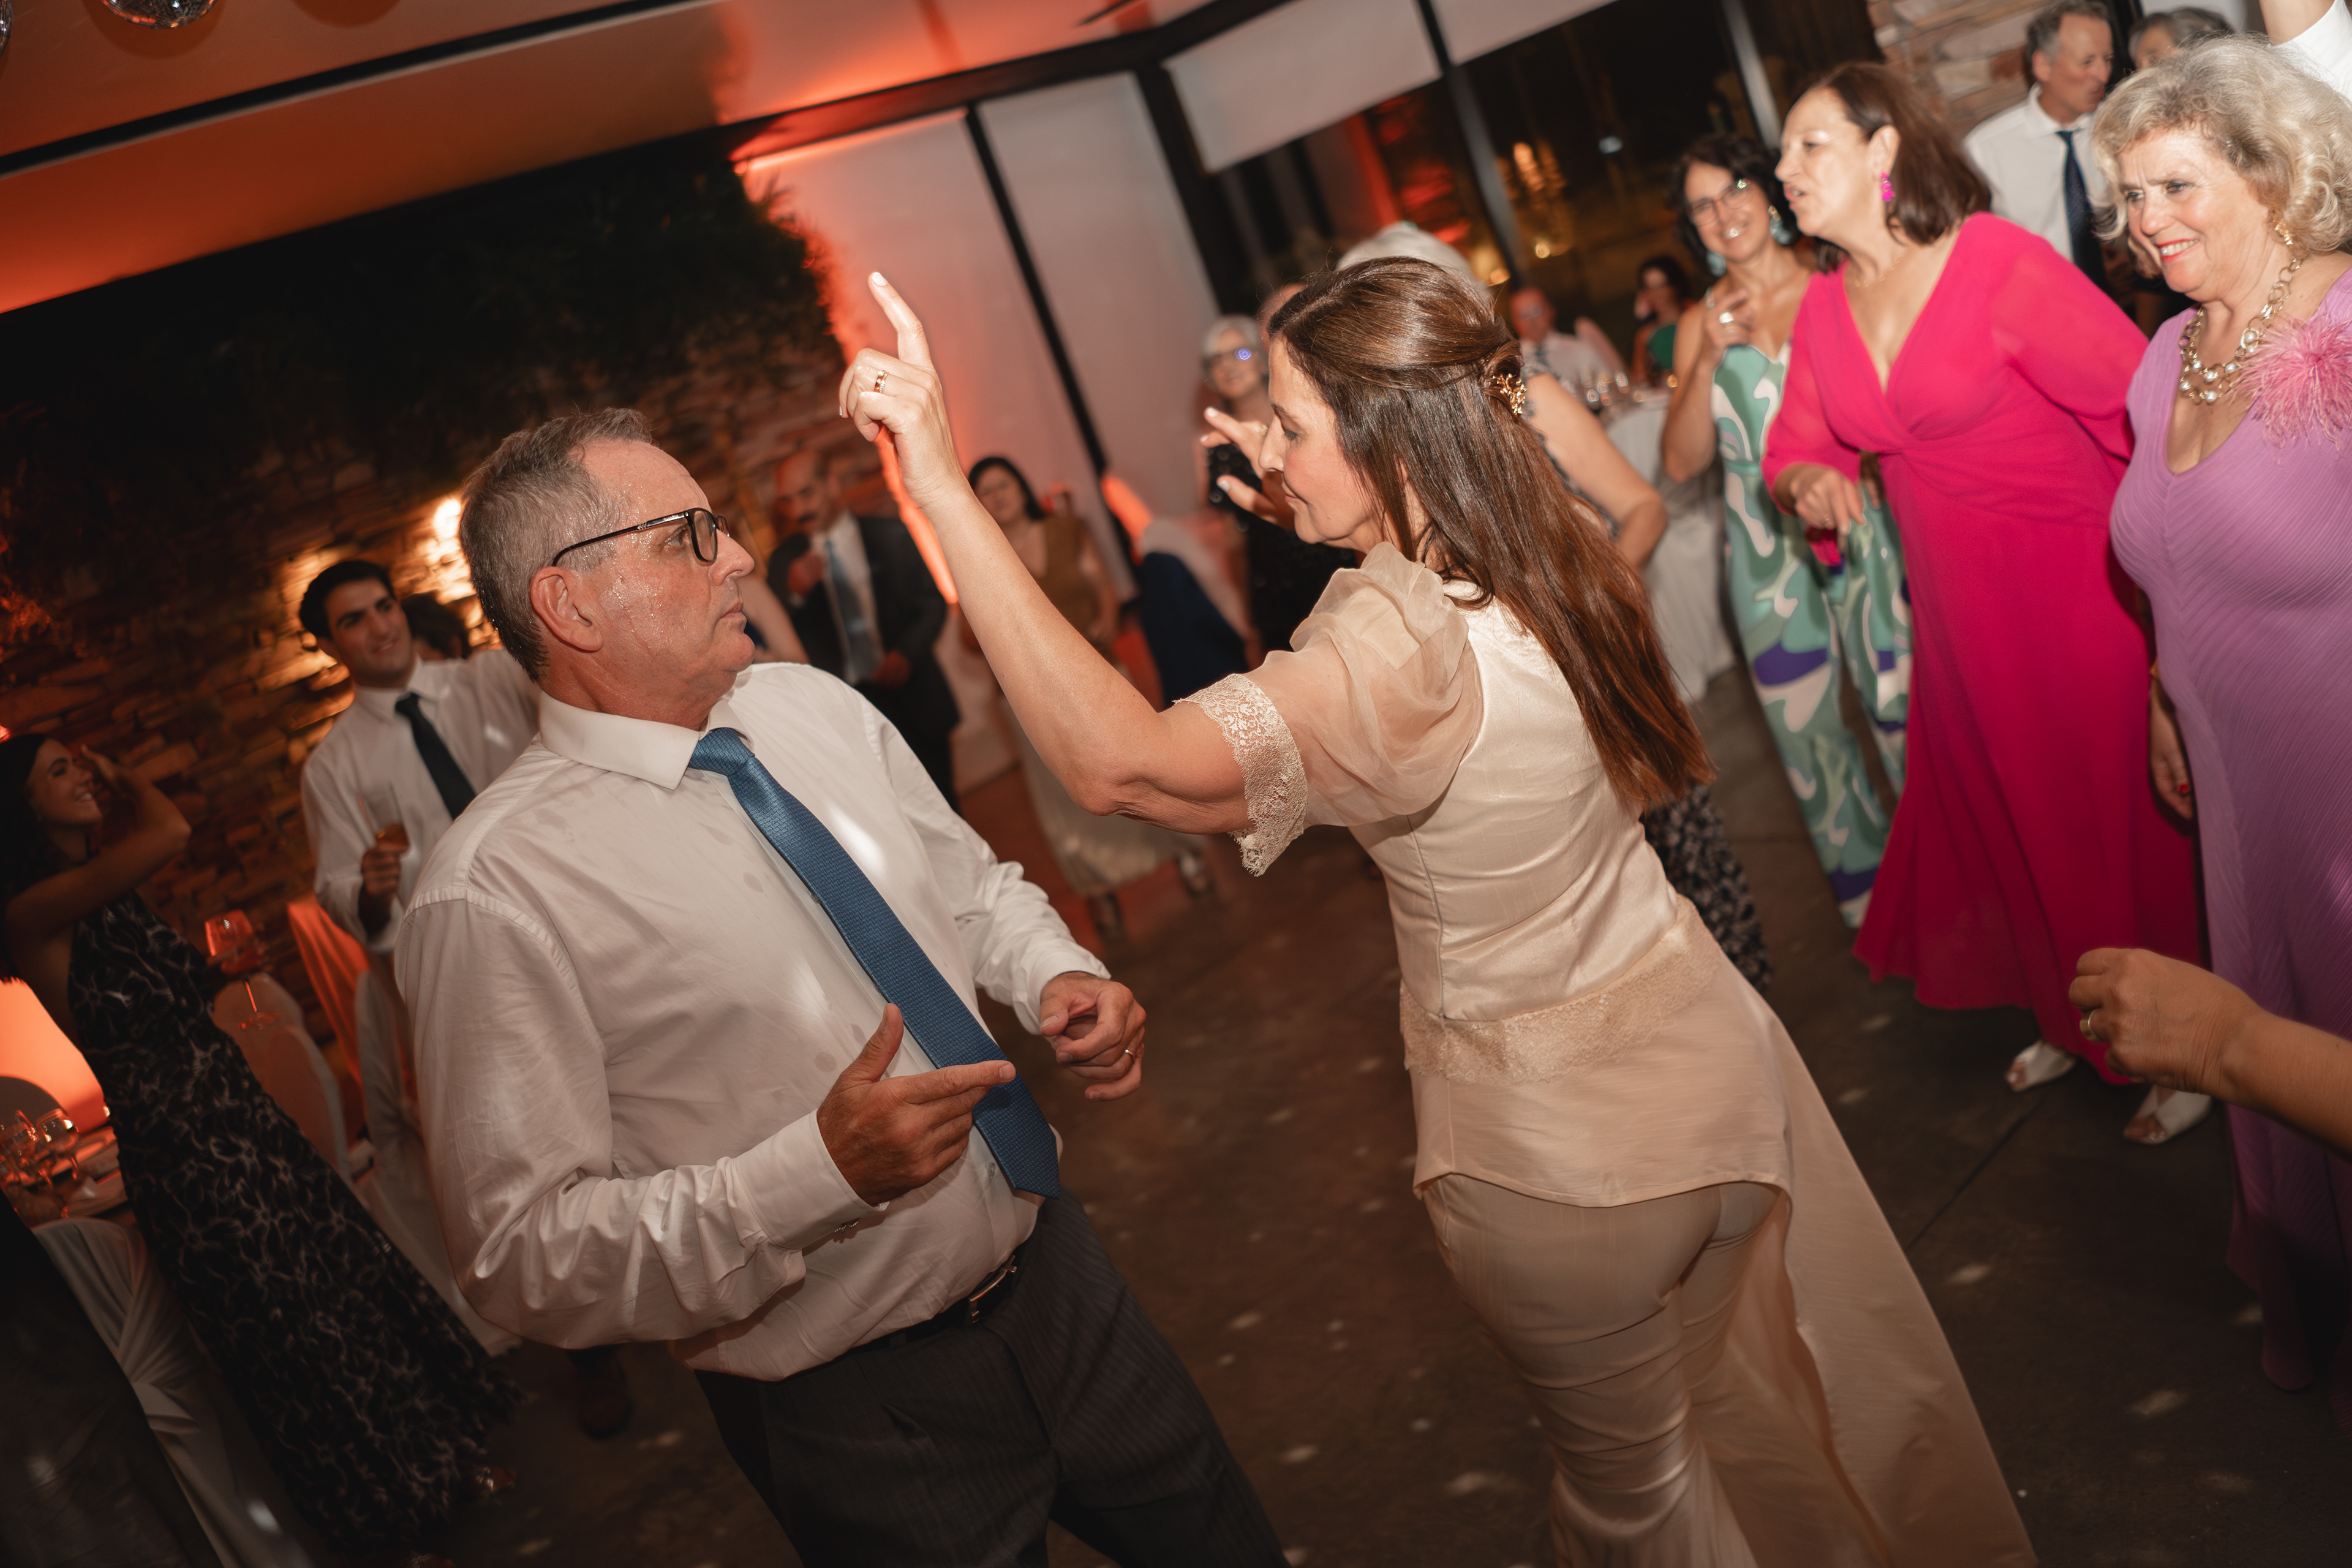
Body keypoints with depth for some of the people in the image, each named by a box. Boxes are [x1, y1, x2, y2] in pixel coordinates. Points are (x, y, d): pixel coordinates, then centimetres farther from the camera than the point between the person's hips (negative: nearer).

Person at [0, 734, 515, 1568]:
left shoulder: (112, 898, 9)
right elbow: (168, 833, -31)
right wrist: (123, 782, -14)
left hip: (245, 1115, 7)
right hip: (181, 1151, -7)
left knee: (353, 1274, 14)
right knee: (290, 1334, 5)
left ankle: (441, 1460, 35)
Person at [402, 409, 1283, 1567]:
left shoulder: (813, 709, 0)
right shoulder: (495, 893, -19)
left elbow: (975, 887, 14)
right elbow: (526, 1261, -19)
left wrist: (1062, 979, -7)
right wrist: (824, 1169, -29)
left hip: (1056, 1269, 6)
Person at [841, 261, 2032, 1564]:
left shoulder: (1402, 647, -32)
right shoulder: (1548, 553, -7)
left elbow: (1119, 762, -44)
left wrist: (945, 490, -44)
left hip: (1564, 1146, -7)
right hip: (1713, 1049, 7)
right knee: (1796, 1408, 30)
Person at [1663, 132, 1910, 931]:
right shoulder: (1701, 325, 4)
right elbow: (1683, 463, -3)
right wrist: (1708, 362, -14)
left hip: (1860, 527, -2)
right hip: (1767, 550, 2)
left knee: (1904, 700, 4)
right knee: (1804, 723, 11)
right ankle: (1869, 887, 30)